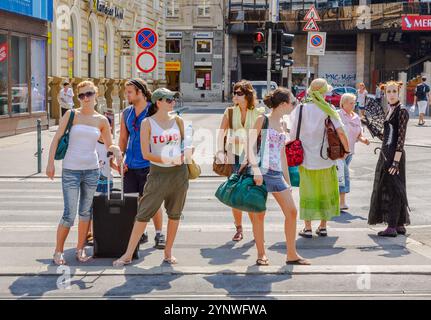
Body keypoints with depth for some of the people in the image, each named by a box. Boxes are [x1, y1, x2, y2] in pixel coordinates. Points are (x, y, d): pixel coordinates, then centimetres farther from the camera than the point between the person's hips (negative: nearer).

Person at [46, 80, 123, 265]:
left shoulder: (101, 120, 6)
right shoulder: (71, 115, -2)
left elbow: (110, 144, 12)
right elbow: (56, 139, -3)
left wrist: (117, 151, -10)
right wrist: (50, 162, -10)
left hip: (92, 170, 3)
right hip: (71, 170, -3)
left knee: (85, 211, 11)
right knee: (69, 214, -6)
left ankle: (80, 249, 24)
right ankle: (58, 251, 10)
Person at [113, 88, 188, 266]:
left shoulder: (177, 120, 6)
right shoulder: (148, 123, -4)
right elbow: (146, 154, -9)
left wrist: (183, 155, -3)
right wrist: (168, 160, -17)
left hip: (179, 171, 4)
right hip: (158, 172, -3)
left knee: (175, 213, 8)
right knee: (144, 213, -4)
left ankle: (168, 252, 21)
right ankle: (128, 255, 2)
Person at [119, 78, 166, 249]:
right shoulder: (126, 113, 11)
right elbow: (123, 138, 16)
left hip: (148, 164, -5)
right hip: (130, 165, 5)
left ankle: (159, 234, 10)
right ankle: (139, 234, 18)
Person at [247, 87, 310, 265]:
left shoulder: (282, 124, 16)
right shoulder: (263, 120, -3)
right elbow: (250, 145, -11)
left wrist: (287, 180, 18)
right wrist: (255, 168, -24)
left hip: (277, 174, 7)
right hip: (261, 172, -6)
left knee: (291, 212, 1)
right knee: (259, 214, 1)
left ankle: (291, 254, 10)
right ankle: (261, 254, 12)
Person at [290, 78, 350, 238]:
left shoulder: (300, 109, -4)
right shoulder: (328, 110, -7)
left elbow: (293, 135, -2)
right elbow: (340, 131, -16)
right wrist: (346, 149, -2)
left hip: (306, 159, 0)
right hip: (326, 159, 0)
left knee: (308, 193, 10)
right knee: (325, 192, 15)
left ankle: (307, 228, 9)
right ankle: (323, 227, 20)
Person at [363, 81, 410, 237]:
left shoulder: (401, 111, -11)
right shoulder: (389, 110, 14)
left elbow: (401, 138, -16)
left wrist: (396, 161, -21)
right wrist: (368, 124, 19)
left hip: (395, 154, -9)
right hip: (386, 153, 9)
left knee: (393, 189, -5)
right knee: (385, 188, 12)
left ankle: (392, 227, 0)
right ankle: (399, 225, 20)